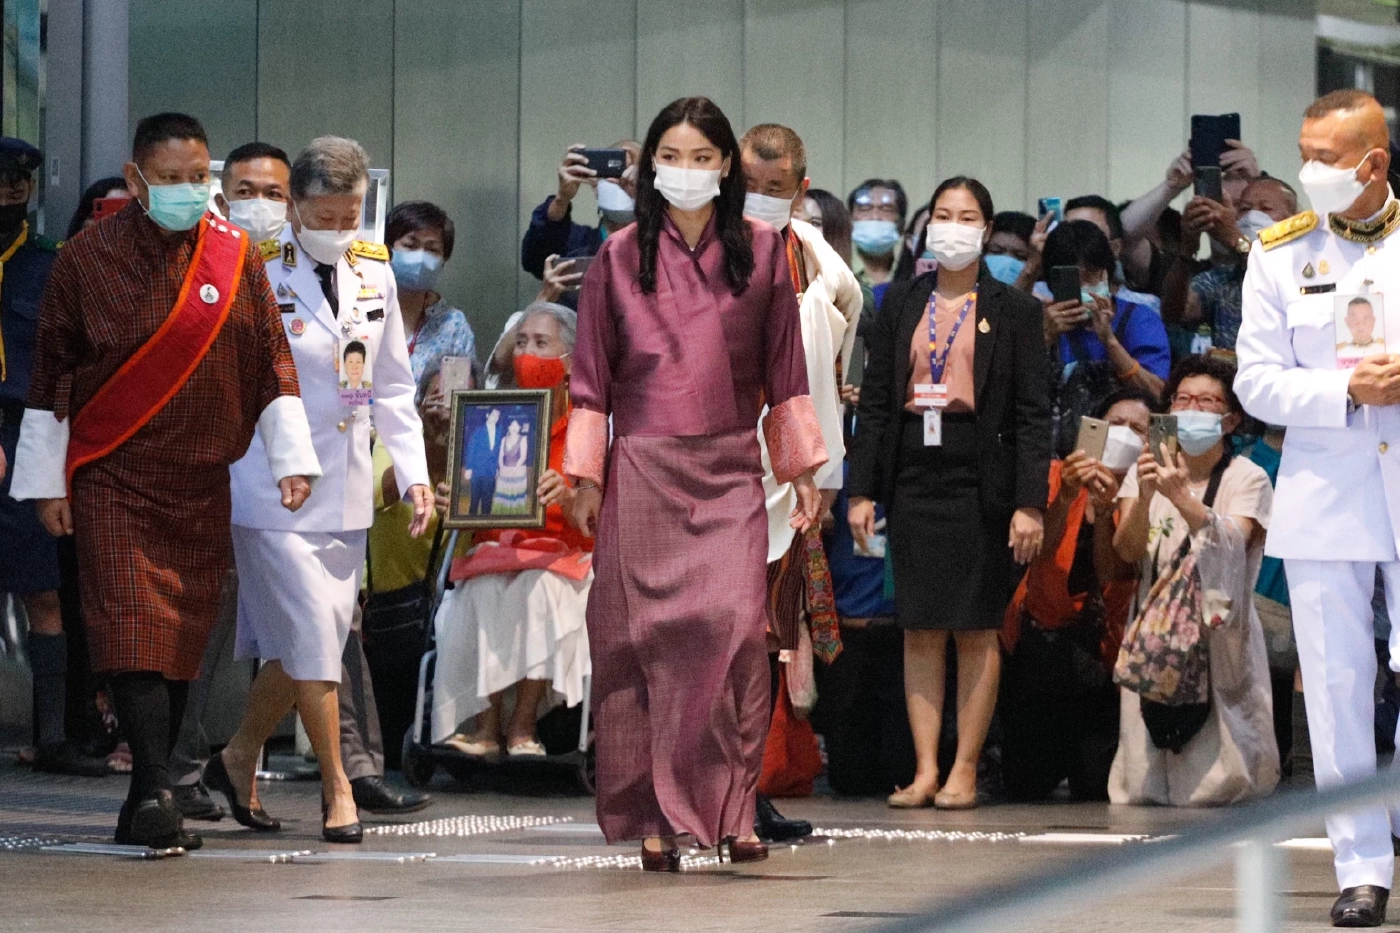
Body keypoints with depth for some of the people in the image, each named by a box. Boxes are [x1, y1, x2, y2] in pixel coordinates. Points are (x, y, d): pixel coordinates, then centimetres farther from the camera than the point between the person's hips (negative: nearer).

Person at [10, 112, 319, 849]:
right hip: (113, 479, -3)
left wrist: (292, 458, 2)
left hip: (202, 484, 3)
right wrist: (46, 481, 2)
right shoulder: (87, 260, -3)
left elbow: (271, 360, 8)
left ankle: (146, 805, 13)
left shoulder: (234, 257, 3)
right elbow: (51, 373, 2)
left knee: (185, 641, 4)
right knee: (131, 632, -14)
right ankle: (155, 796, -20)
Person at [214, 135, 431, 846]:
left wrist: (413, 473, 10)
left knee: (309, 642, 7)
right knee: (308, 638, -9)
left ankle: (239, 759, 26)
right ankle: (337, 788, 0)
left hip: (346, 489, 6)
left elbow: (392, 386, 17)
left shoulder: (374, 272, 9)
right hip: (270, 487, -6)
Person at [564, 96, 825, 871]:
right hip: (643, 470, 0)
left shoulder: (762, 252, 7)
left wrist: (801, 468, 10)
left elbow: (784, 370, 11)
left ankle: (731, 808, -10)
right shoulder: (620, 257, 6)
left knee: (732, 624, -14)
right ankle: (656, 816, 1)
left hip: (729, 472, 0)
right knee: (646, 633, -3)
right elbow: (592, 376, 8)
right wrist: (585, 478, 4)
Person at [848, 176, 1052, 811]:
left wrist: (1030, 503, -9)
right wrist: (862, 490, 3)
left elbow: (1033, 415, -1)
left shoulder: (1012, 311, 2)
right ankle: (925, 770, 4)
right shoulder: (901, 305, 11)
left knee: (976, 630, 0)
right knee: (920, 629, 2)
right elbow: (875, 401, 11)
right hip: (913, 477, 3)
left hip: (980, 479, -3)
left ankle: (965, 770, 5)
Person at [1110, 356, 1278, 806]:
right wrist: (1144, 498, -22)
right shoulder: (1148, 470, 12)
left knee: (1211, 785, -10)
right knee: (1142, 789, -6)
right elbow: (1127, 550, -2)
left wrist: (1183, 498, -32)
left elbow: (1232, 546, -17)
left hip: (1218, 637, -3)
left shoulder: (1247, 478, 1)